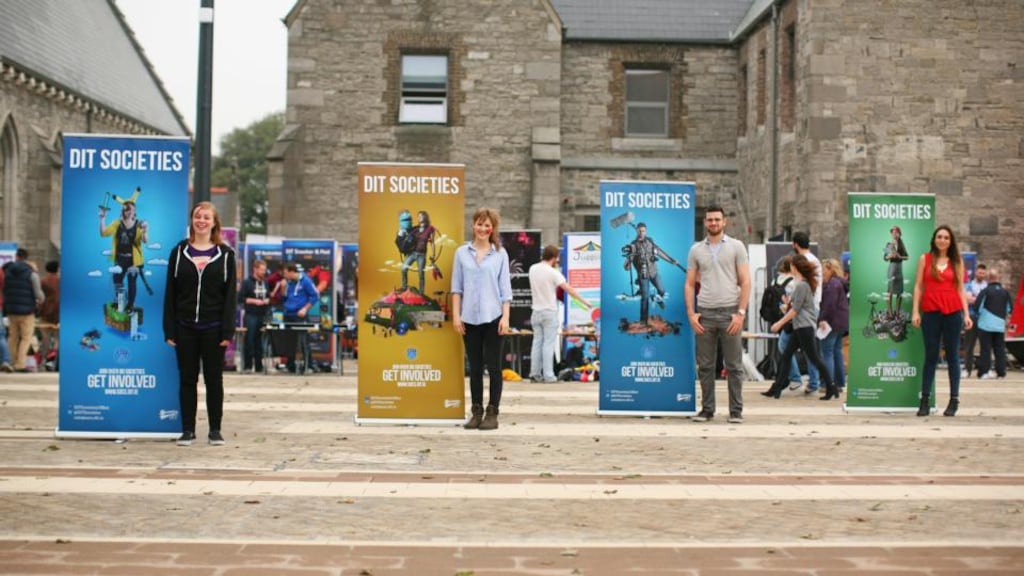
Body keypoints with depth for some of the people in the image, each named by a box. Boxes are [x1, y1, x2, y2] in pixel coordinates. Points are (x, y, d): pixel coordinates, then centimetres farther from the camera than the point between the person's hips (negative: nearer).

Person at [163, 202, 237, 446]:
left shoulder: (225, 254, 2)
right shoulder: (179, 252, 5)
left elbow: (230, 295, -1)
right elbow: (170, 293, 4)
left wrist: (228, 331, -8)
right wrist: (169, 329, -2)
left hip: (213, 328, -1)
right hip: (185, 327, 1)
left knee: (213, 379, 6)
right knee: (187, 379, 6)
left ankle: (215, 430, 14)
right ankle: (188, 429, 12)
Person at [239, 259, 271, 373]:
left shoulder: (266, 283, 11)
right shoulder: (247, 282, -1)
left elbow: (269, 296, 20)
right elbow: (241, 298, -5)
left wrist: (268, 300, -1)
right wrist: (254, 301, -13)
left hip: (263, 316, 4)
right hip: (251, 315, -4)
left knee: (260, 342, 6)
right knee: (249, 341, -3)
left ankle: (259, 366, 10)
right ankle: (247, 366, 1)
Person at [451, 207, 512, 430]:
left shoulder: (500, 254, 3)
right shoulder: (462, 252, 6)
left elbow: (505, 288, 1)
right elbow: (457, 287, 6)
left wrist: (505, 317, -6)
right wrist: (456, 315, 0)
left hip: (492, 317, -2)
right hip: (469, 318, 2)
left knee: (493, 366, 0)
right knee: (475, 367, 8)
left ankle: (492, 413, 4)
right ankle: (476, 411, 15)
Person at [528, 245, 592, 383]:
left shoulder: (533, 269, 4)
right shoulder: (553, 273, -14)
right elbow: (569, 289, -15)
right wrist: (584, 301, -11)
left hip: (536, 311, 5)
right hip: (550, 312, -5)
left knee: (537, 342, 10)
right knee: (549, 344, -3)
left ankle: (535, 374, 11)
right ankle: (548, 375, -3)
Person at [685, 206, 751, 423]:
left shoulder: (736, 247, 3)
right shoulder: (696, 250, 10)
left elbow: (745, 282, 0)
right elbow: (690, 284, 10)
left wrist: (740, 312, -9)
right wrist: (691, 314, 0)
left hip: (729, 313, -2)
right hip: (704, 314, 2)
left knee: (734, 365, 1)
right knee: (705, 365, 5)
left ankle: (736, 411, 6)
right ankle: (707, 409, 13)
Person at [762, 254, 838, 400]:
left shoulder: (801, 285, -15)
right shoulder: (805, 284, 14)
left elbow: (795, 309, -15)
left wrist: (780, 323, -12)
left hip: (805, 326, -10)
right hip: (800, 327, 10)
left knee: (814, 358, -6)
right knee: (786, 356, 8)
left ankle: (831, 388, -1)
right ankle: (776, 388, 9)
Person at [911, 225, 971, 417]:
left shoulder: (957, 261, 10)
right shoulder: (925, 259, 8)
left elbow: (961, 288, 9)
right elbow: (918, 286, 6)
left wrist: (966, 314, 2)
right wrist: (915, 312, -2)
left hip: (953, 312, 0)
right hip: (930, 312, 0)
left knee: (952, 355, 2)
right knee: (930, 356, 2)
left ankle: (954, 400, 5)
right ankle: (925, 400, 3)